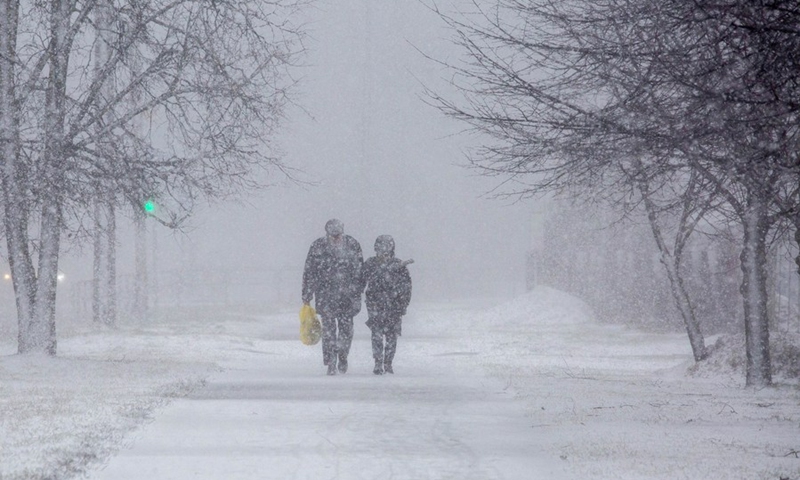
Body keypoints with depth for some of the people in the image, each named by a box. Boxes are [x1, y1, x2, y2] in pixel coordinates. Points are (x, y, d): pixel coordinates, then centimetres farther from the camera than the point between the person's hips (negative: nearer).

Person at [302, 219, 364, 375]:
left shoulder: (352, 245, 1)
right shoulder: (318, 247, -2)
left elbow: (359, 272, 6)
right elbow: (309, 273, 2)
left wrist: (357, 292, 0)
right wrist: (306, 297, 1)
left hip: (347, 296, 1)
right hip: (325, 296, -1)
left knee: (346, 329, 3)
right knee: (329, 329, -5)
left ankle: (342, 358, 24)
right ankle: (331, 363, 0)